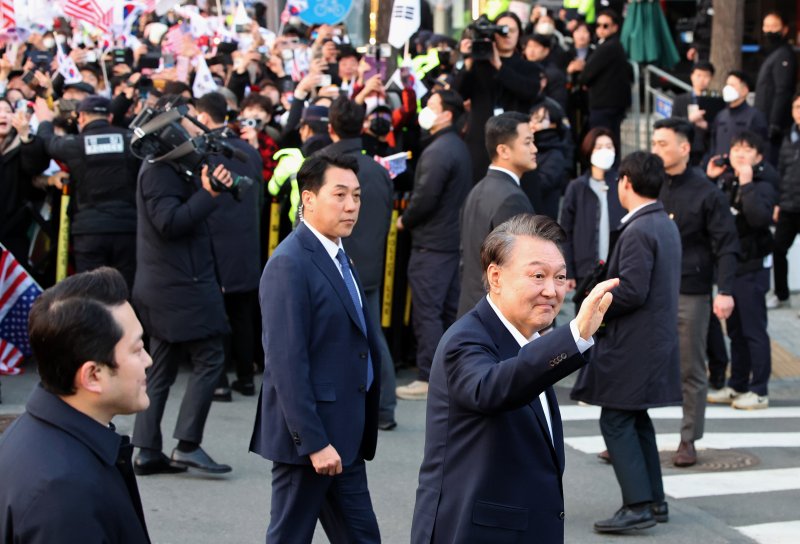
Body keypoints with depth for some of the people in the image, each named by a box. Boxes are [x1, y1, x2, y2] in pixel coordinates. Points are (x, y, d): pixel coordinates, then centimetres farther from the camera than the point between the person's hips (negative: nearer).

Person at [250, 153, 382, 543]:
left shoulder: (336, 256, 13)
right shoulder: (290, 265, -16)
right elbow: (286, 363, -21)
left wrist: (360, 434, 15)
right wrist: (313, 442, -22)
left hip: (344, 436, 9)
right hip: (310, 435, -9)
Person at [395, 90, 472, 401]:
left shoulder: (437, 150, -18)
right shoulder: (459, 147, 13)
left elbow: (425, 198, -23)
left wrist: (405, 220, -5)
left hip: (431, 243, -10)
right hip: (453, 239, 10)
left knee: (426, 311, -6)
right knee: (450, 308, 13)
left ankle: (428, 379, -4)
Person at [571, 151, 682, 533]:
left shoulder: (638, 231, -19)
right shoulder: (666, 225, 12)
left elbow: (631, 290, -24)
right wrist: (607, 292, 15)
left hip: (632, 344, -10)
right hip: (656, 340, 10)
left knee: (616, 421, -6)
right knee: (636, 420, 17)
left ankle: (638, 505, -9)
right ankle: (654, 500, 22)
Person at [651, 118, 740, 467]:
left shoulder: (705, 193, -5)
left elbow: (726, 245, -7)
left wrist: (724, 290, -17)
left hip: (691, 294, -3)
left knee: (691, 370, 5)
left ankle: (688, 440, 14)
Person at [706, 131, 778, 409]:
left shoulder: (763, 185, -12)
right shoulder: (725, 181, 8)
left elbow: (759, 217, -29)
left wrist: (746, 184, -26)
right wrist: (709, 179, 2)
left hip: (752, 266, -7)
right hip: (728, 264, 7)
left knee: (753, 330, -3)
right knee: (735, 330, 14)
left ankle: (759, 391, 2)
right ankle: (737, 386, 23)